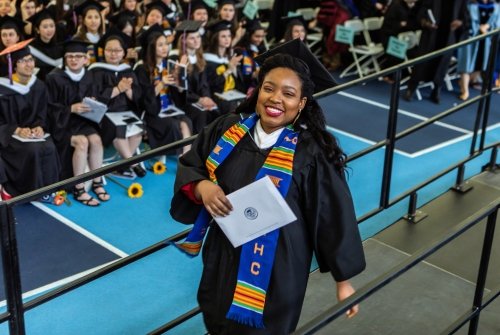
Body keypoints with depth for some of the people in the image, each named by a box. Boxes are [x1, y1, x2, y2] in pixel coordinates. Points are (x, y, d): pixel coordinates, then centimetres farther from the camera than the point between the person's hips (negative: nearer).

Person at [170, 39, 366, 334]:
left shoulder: (311, 153, -19)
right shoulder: (227, 129, -6)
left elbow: (334, 220, -12)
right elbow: (188, 167, 6)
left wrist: (344, 282, -6)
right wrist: (202, 186, -18)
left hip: (275, 273, -4)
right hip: (222, 260, 5)